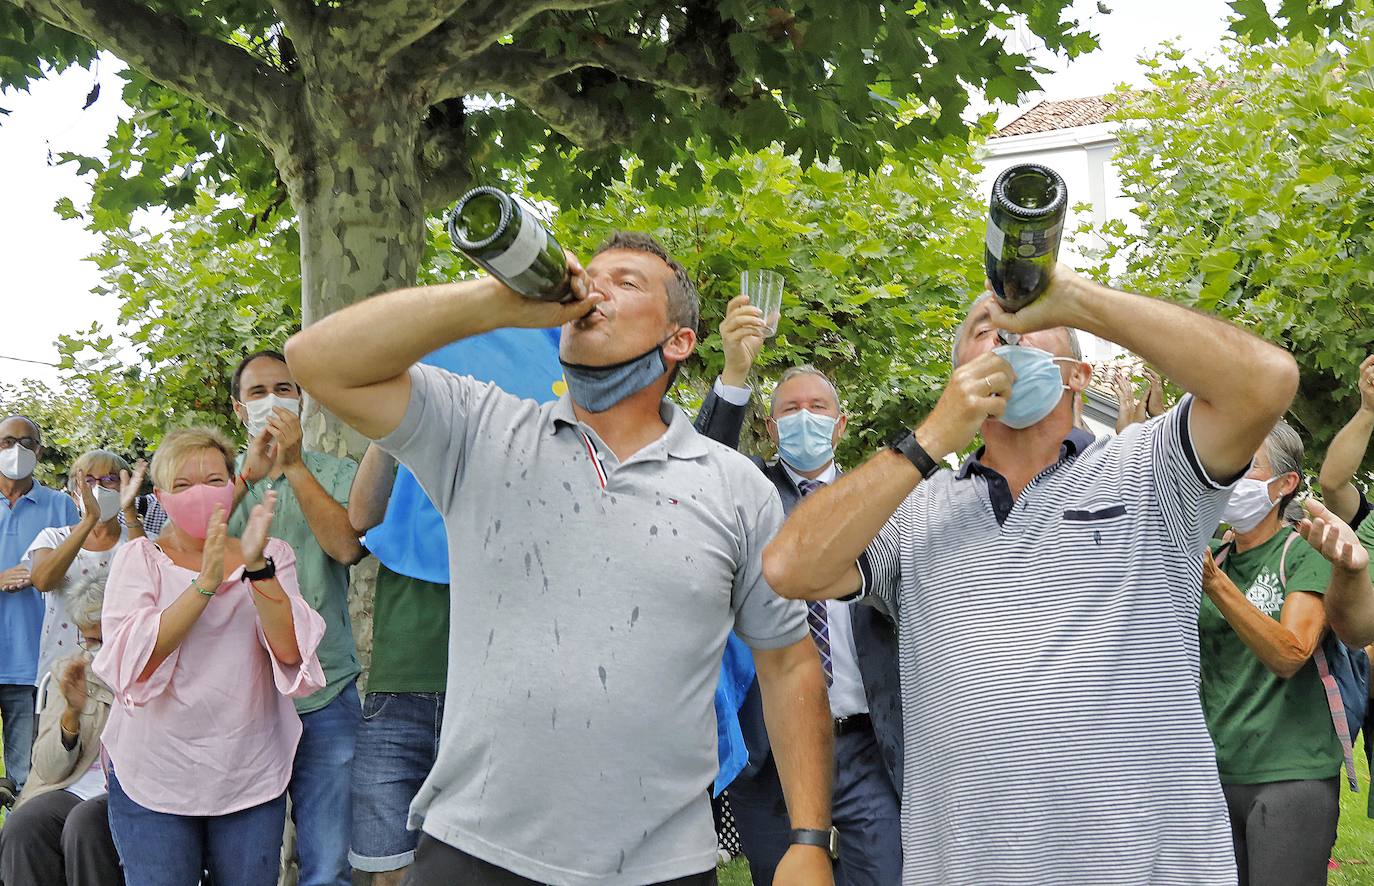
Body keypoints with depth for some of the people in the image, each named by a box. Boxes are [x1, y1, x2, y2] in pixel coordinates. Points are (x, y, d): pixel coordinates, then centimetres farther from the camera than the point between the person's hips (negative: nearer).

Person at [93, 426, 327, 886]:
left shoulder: (272, 556, 4)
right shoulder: (139, 558, 1)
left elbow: (290, 651, -11)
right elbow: (132, 660, -14)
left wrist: (257, 566, -23)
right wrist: (205, 583, -22)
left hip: (251, 775, 1)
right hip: (154, 774, -1)